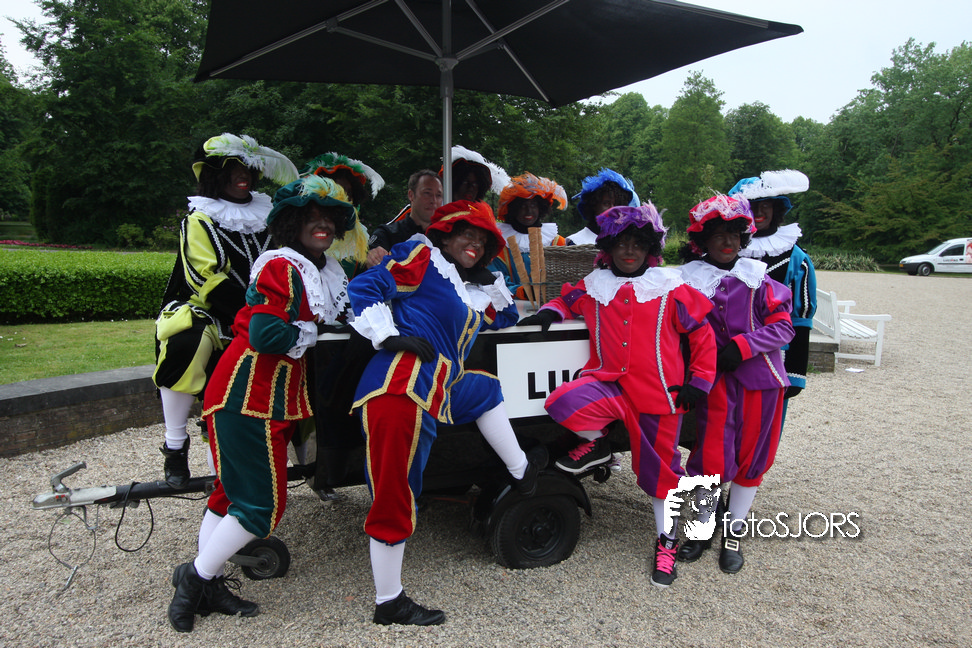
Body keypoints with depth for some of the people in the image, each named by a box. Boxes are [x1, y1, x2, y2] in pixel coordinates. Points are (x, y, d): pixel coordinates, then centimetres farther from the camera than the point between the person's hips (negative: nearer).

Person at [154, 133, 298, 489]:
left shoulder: (266, 216, 16)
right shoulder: (200, 222, -1)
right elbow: (210, 282, -15)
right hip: (208, 317, -5)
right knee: (187, 343, -35)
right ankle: (174, 447, -15)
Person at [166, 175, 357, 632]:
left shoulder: (327, 271, 13)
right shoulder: (281, 266, -16)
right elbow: (265, 334, -24)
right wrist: (312, 330, -11)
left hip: (276, 397, 9)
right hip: (247, 395, -9)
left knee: (233, 491, 16)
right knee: (262, 506, -5)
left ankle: (206, 585, 29)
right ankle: (197, 576, 16)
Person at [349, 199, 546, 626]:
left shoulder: (470, 292, 27)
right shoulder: (421, 257, 4)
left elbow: (506, 319, 39)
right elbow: (365, 288, -2)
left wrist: (491, 281, 24)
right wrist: (389, 336, -11)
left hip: (435, 392, 10)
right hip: (401, 388, -9)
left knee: (486, 388, 31)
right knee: (395, 498, -3)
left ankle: (522, 472, 45)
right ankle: (389, 605, 10)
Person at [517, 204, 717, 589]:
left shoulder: (672, 290, 0)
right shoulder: (593, 288, 6)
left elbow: (702, 335, 5)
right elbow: (568, 300, 25)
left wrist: (698, 382, 1)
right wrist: (550, 312, 2)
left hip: (659, 393, -1)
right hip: (610, 384, 1)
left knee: (659, 468, 9)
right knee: (564, 402, -29)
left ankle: (667, 541, 33)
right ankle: (596, 443, 5)